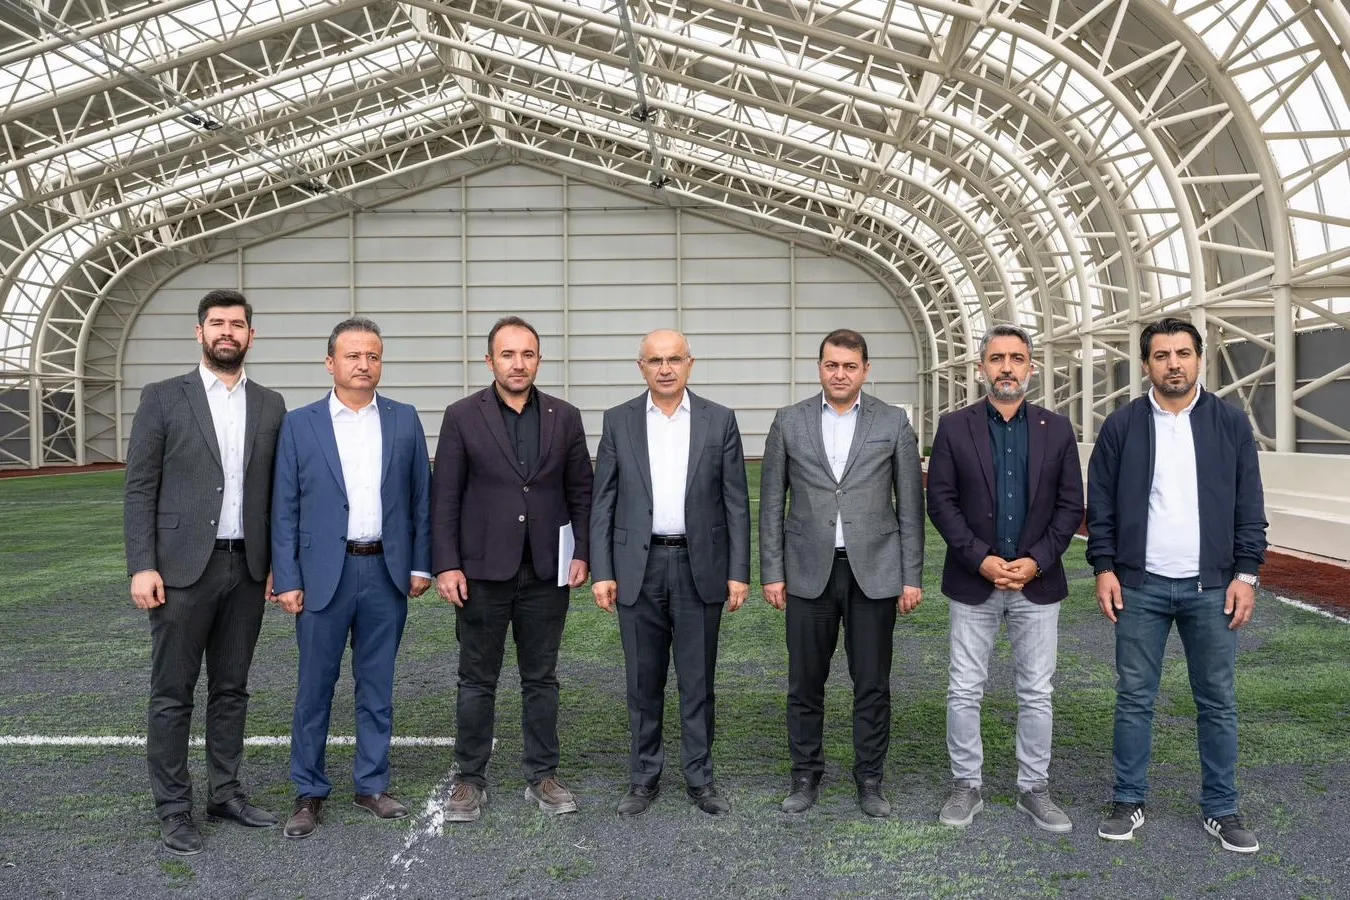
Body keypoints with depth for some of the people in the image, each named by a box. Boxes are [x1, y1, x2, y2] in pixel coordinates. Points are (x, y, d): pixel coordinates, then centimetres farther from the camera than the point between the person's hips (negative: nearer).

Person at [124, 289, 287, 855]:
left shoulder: (270, 405, 8)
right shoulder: (162, 398, -1)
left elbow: (276, 491, 10)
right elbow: (139, 489, -3)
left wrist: (277, 563, 5)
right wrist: (142, 566, -10)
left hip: (248, 568, 3)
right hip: (183, 568, -3)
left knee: (231, 688, 13)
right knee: (172, 693, 5)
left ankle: (226, 793, 25)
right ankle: (173, 809, 16)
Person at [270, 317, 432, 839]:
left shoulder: (404, 420, 5)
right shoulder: (299, 424, 1)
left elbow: (420, 497, 7)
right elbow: (285, 509, 0)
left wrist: (421, 564, 3)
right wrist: (287, 580, -5)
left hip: (387, 572, 2)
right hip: (324, 574, -1)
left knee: (377, 685, 11)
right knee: (314, 687, 6)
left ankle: (372, 784, 25)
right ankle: (309, 793, 20)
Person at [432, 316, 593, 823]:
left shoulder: (564, 417, 5)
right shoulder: (462, 417, -1)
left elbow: (581, 492, 8)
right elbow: (445, 498, -3)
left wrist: (581, 553, -1)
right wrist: (447, 565, -8)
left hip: (547, 572, 2)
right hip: (483, 571, -2)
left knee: (541, 679, 11)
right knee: (477, 681, 8)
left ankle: (542, 777, 23)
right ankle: (469, 780, 21)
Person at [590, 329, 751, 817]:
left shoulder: (719, 420, 1)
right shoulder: (618, 421, 3)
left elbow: (736, 503, 1)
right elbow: (603, 503, 3)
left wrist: (739, 572, -4)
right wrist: (601, 572, -3)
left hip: (700, 567, 0)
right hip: (638, 567, 1)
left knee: (697, 681, 8)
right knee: (644, 681, 10)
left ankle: (700, 777, 22)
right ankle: (644, 777, 24)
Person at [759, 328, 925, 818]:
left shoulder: (894, 423, 3)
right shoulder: (789, 421, 4)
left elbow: (910, 505, 3)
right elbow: (771, 502, 5)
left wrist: (912, 576, -1)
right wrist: (772, 572, 0)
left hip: (874, 572, 0)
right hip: (809, 572, 1)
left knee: (872, 685, 7)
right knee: (804, 684, 8)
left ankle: (869, 779, 23)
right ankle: (805, 775, 24)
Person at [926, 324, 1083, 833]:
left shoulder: (1057, 430, 4)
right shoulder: (955, 427, -1)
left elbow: (1070, 506, 2)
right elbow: (940, 502, -5)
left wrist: (1036, 561, -10)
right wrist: (982, 560, -13)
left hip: (1038, 581, 1)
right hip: (974, 581, -1)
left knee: (1036, 694, 9)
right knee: (964, 692, 5)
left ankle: (1033, 789, 24)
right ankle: (967, 786, 20)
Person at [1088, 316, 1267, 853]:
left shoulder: (1231, 424, 3)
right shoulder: (1121, 426, 1)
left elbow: (1249, 507, 3)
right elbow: (1100, 506, 2)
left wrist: (1246, 574, -3)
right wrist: (1104, 568, -5)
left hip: (1211, 587, 1)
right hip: (1140, 586, 0)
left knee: (1218, 703, 9)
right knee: (1134, 699, 7)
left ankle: (1221, 809, 22)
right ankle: (1129, 802, 19)